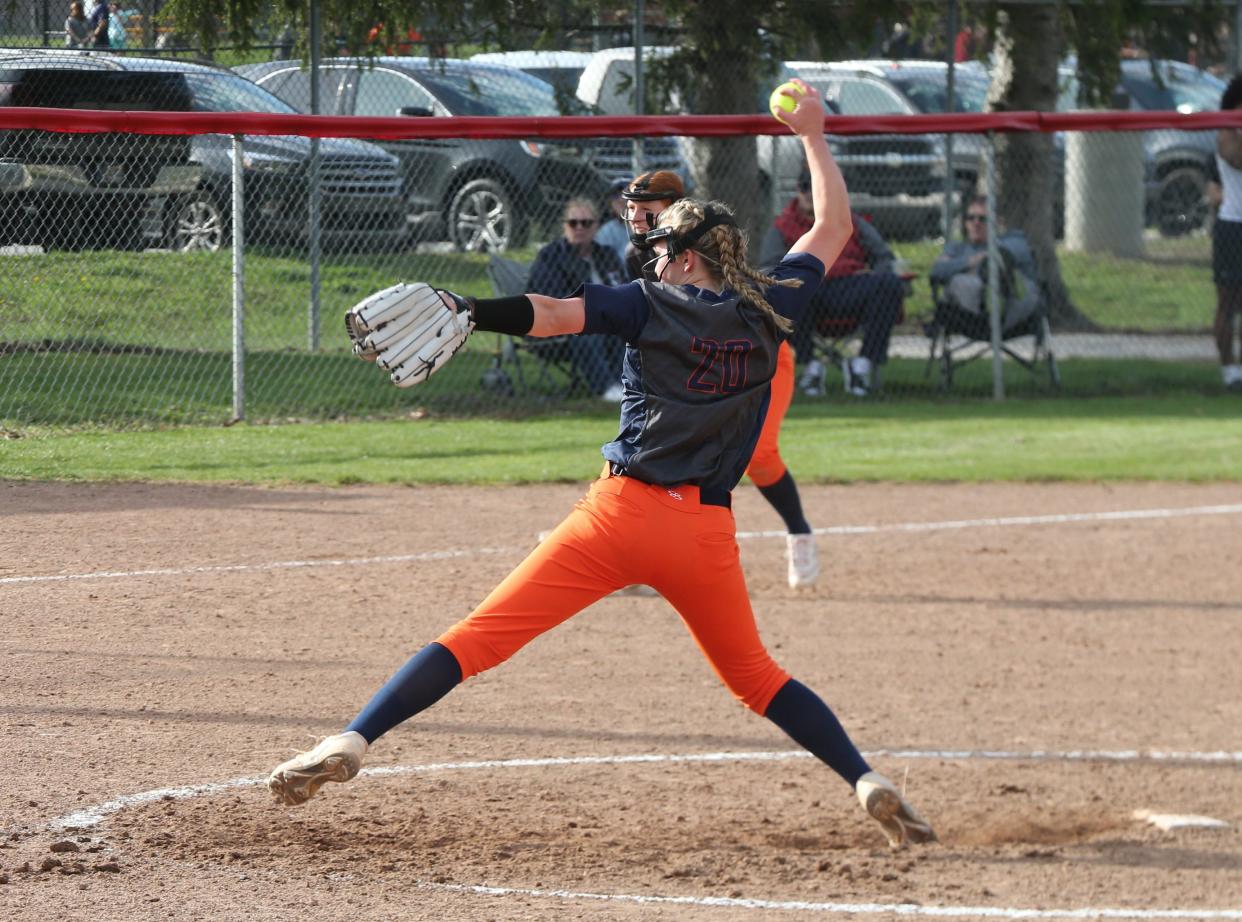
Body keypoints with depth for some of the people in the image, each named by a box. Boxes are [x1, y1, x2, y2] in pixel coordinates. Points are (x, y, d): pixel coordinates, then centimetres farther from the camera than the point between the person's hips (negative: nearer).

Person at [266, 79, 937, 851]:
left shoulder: (653, 306, 2)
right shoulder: (766, 309, 10)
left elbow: (551, 314, -12)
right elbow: (833, 230, 25)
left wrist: (463, 314, -18)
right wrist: (814, 137, 36)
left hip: (624, 512, -3)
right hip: (708, 533, 3)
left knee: (481, 637, -6)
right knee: (755, 676, 21)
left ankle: (353, 740, -17)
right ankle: (867, 781, 5)